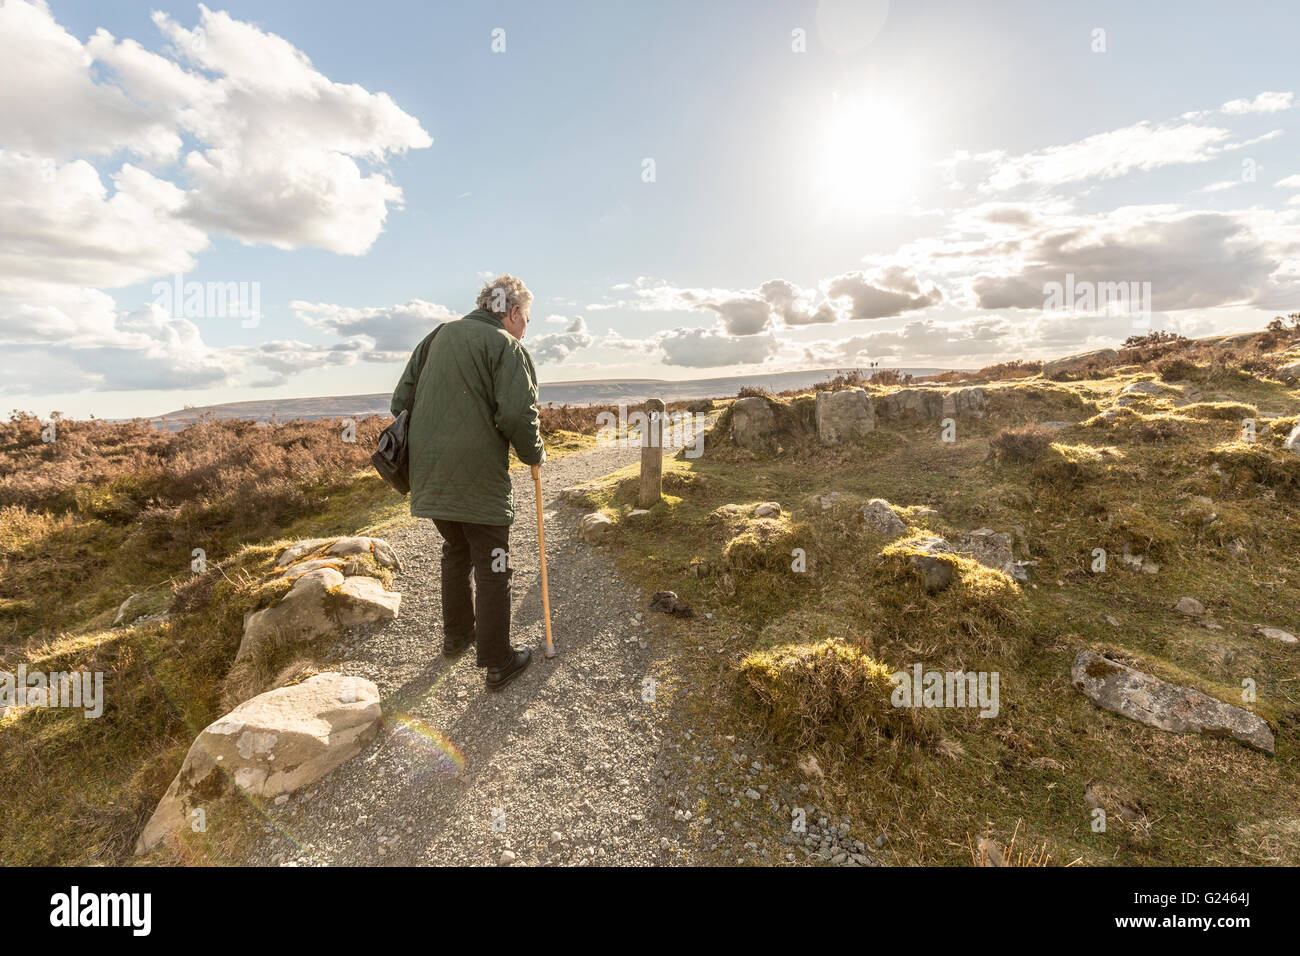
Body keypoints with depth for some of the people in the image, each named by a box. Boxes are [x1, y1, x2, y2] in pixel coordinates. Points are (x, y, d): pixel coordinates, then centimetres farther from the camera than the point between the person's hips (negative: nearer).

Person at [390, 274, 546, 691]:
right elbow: (518, 415, -19)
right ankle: (497, 662, 15)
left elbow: (402, 398, 14)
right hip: (479, 479, -7)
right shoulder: (507, 347, -7)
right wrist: (534, 454, -1)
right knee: (491, 569, 4)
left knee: (456, 552, 25)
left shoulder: (438, 335, 14)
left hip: (430, 475, 7)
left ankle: (456, 635, 39)